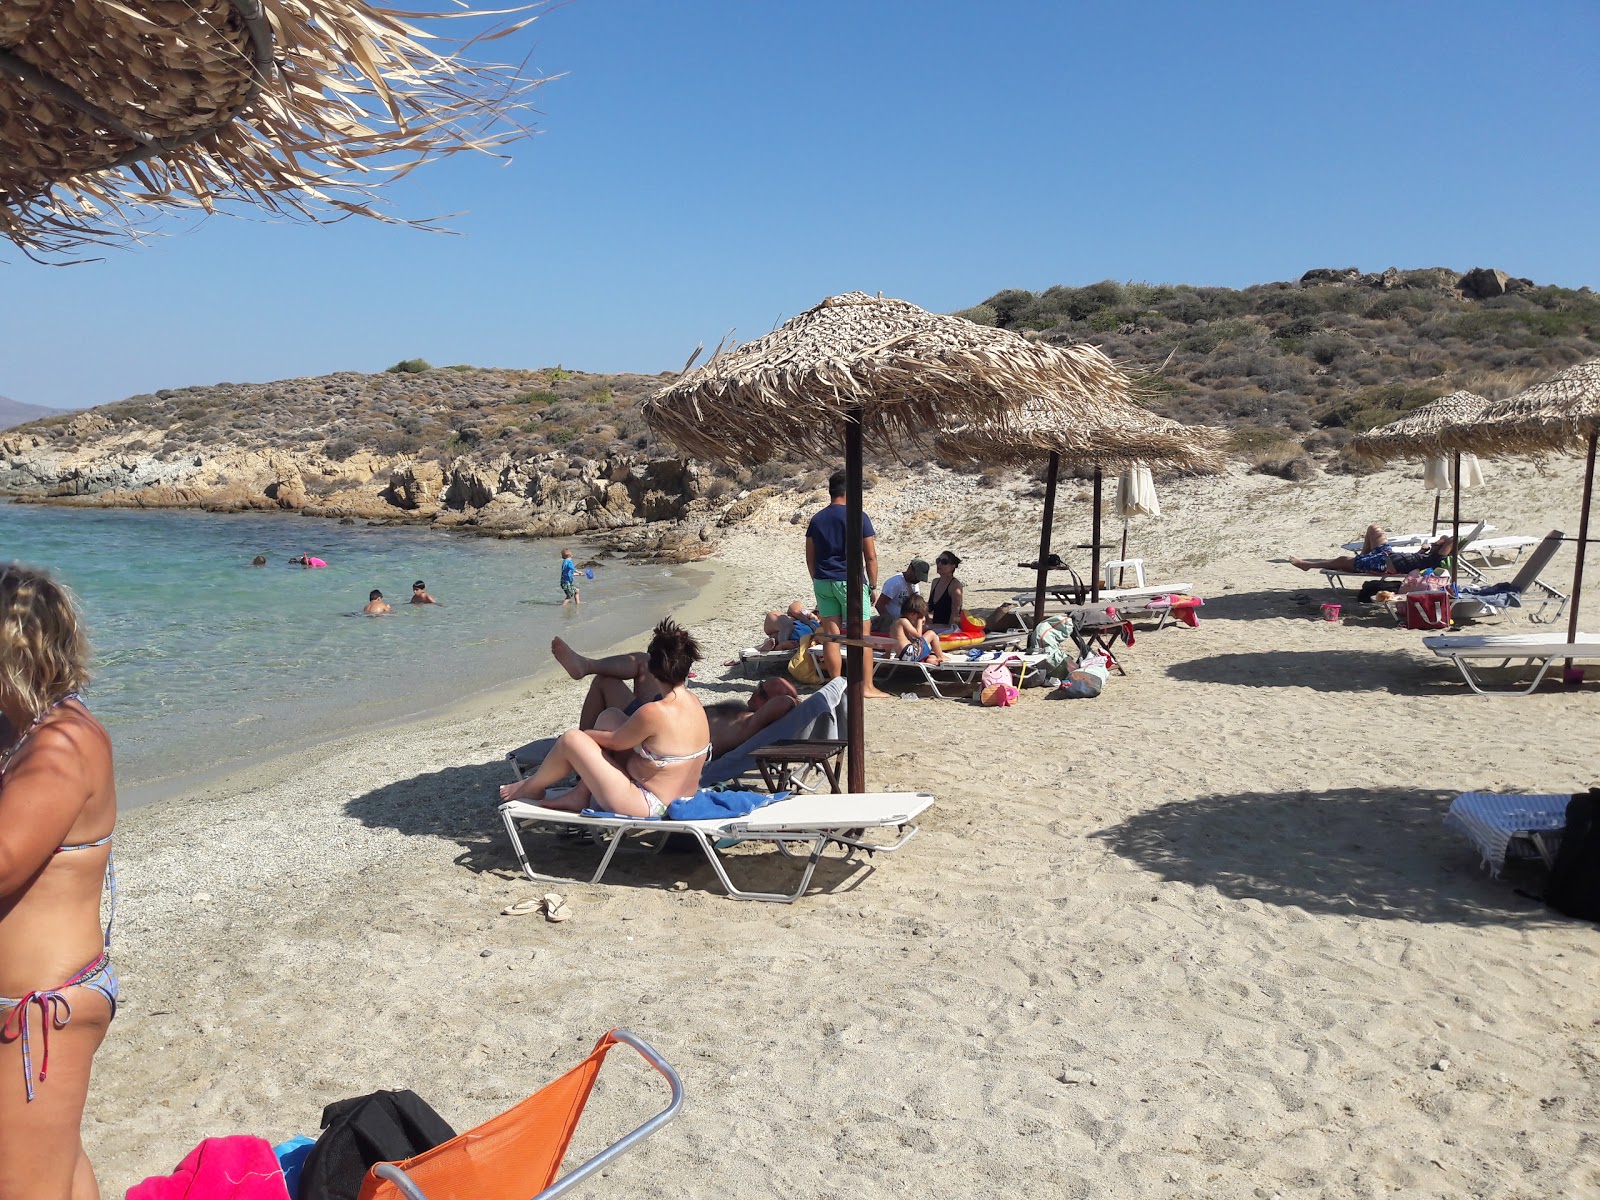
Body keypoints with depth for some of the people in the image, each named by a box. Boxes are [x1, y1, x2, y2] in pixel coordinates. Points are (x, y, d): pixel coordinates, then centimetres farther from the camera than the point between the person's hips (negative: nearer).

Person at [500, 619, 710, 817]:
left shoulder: (653, 712, -28)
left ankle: (533, 787, 28)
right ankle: (580, 795, 18)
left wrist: (583, 734, 9)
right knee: (610, 716, 13)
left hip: (647, 809, -8)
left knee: (571, 740, -2)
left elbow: (614, 742, -10)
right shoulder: (693, 702, -3)